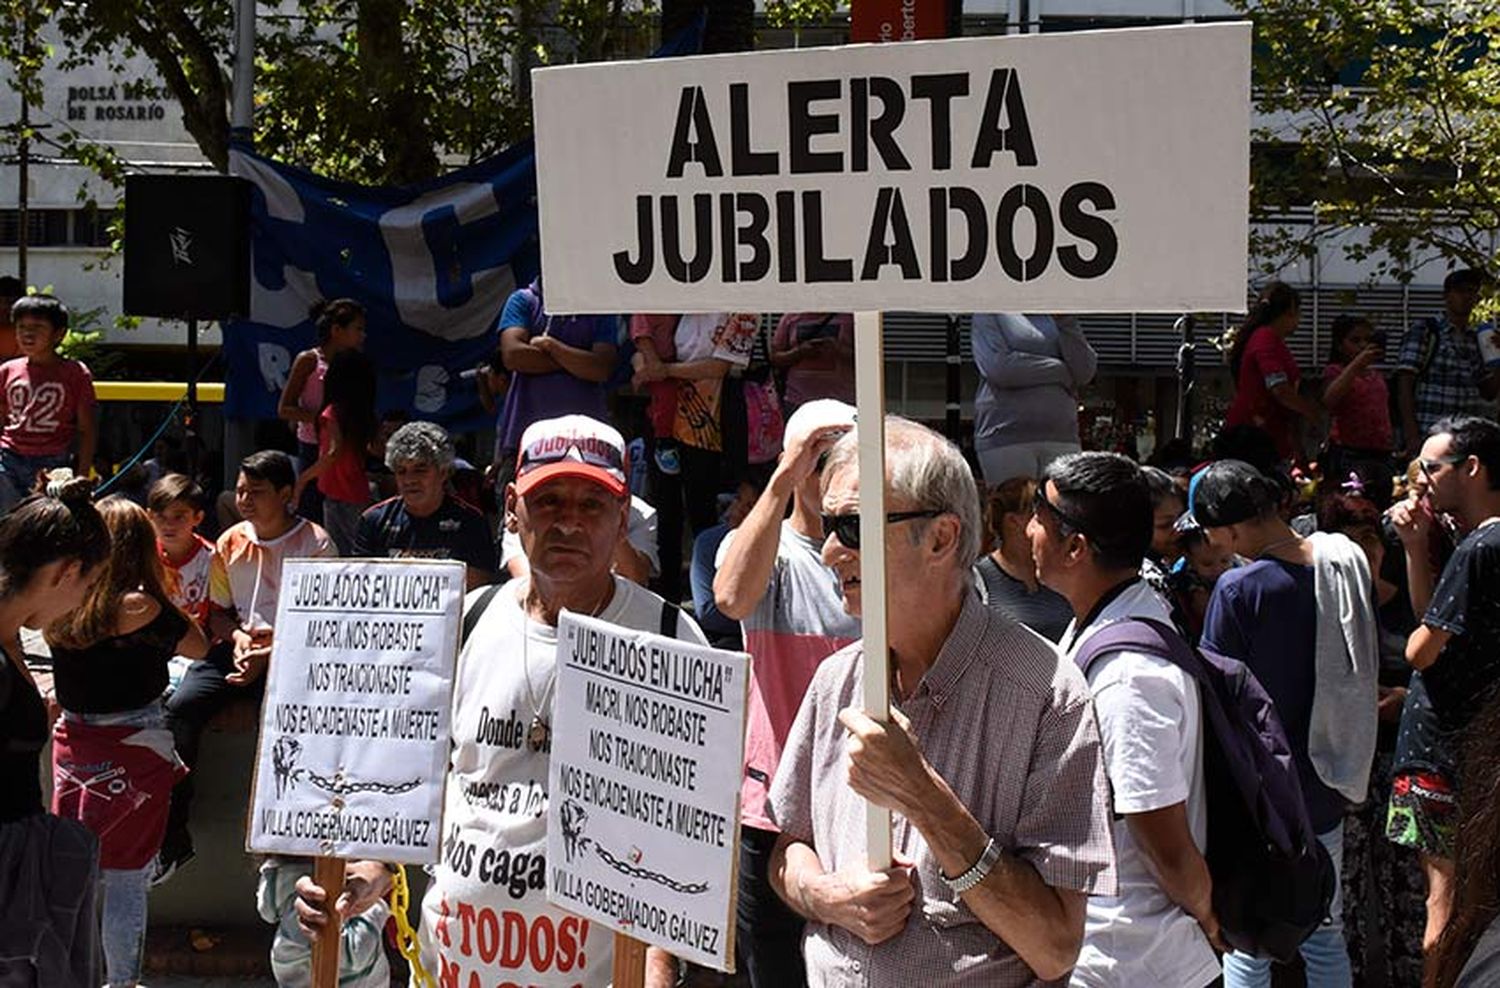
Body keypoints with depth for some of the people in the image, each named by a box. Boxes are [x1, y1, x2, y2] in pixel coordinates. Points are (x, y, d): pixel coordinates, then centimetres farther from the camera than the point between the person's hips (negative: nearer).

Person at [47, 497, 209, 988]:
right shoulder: (140, 607, -18)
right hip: (134, 746, -5)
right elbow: (199, 647, -5)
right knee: (126, 876, 5)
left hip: (73, 741, 5)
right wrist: (162, 599, 2)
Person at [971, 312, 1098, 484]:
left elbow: (1086, 372, 4)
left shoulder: (1057, 317, 16)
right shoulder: (988, 314, 4)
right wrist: (1063, 372, -4)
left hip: (1061, 436, 4)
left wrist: (1066, 322, -6)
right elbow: (998, 367, -12)